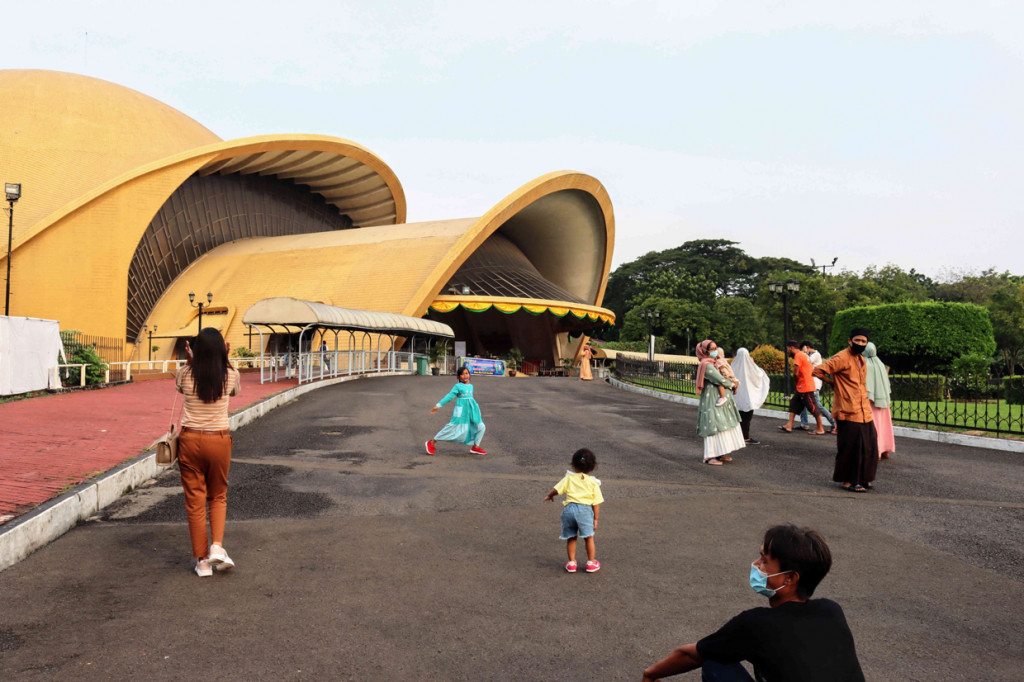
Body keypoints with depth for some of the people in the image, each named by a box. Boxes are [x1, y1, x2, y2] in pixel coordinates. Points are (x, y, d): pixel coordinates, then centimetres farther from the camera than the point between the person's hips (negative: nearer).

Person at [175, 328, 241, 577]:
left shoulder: (185, 374, -6)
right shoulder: (230, 375, -7)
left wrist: (190, 362, 12)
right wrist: (225, 361, 13)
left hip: (190, 440, 0)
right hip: (219, 441, 0)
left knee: (195, 500, 9)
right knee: (218, 496, 19)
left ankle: (202, 561, 13)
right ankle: (217, 546, 2)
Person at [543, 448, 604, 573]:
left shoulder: (569, 478, 9)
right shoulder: (593, 483, 9)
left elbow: (556, 489, 6)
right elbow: (596, 503, 6)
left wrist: (549, 496, 28)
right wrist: (595, 519, 12)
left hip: (569, 508, 1)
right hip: (585, 509, -1)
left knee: (571, 538, 15)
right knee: (589, 538, 12)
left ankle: (571, 562, 20)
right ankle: (591, 562, 19)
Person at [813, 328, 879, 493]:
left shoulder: (861, 360, 17)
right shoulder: (842, 358, -12)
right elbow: (818, 370, -19)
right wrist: (833, 383, -5)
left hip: (864, 411, 9)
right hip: (848, 411, -9)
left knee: (869, 446, 11)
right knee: (851, 447, -5)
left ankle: (862, 478, 25)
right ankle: (848, 481, 7)